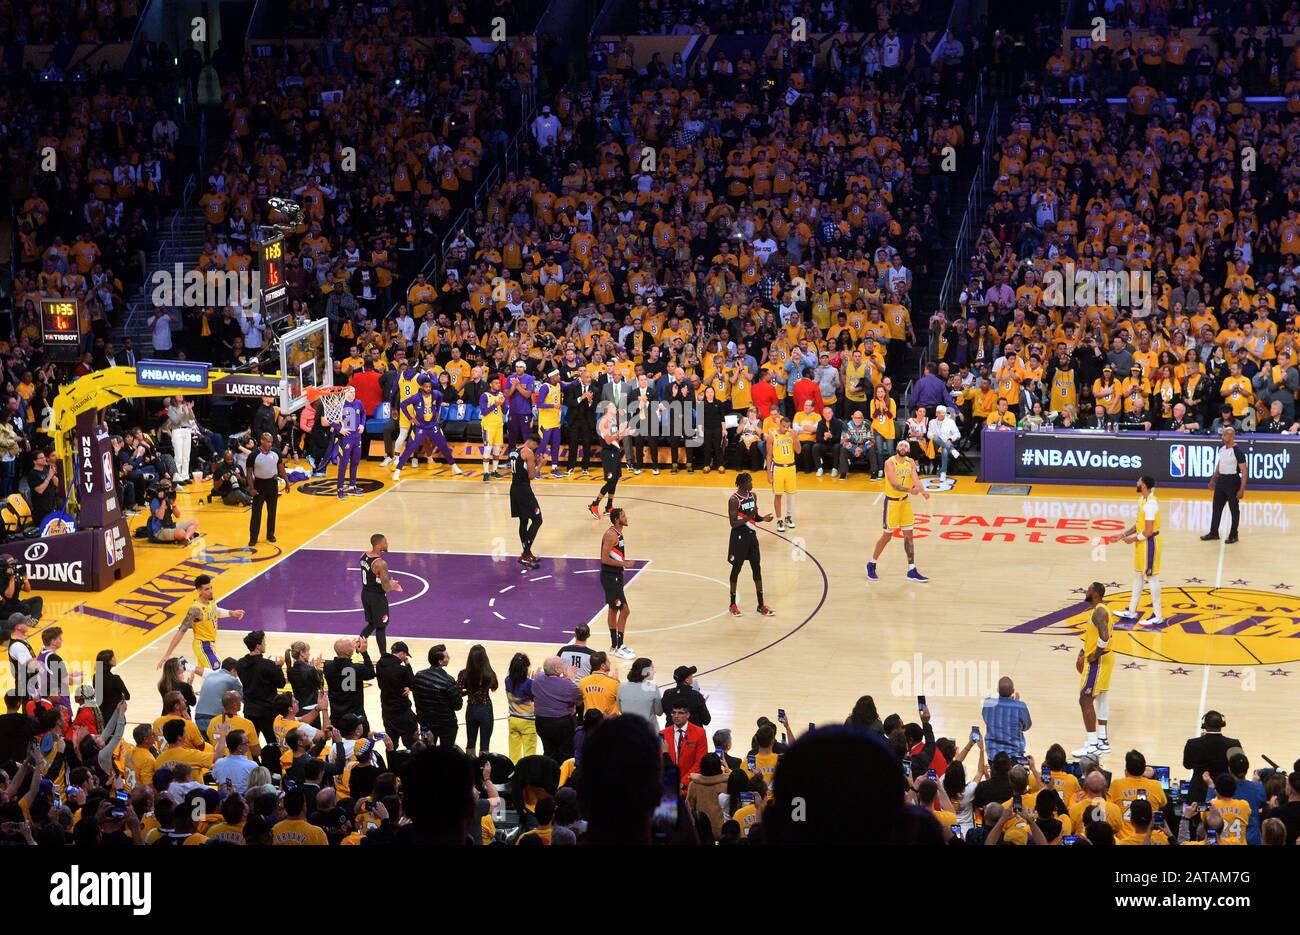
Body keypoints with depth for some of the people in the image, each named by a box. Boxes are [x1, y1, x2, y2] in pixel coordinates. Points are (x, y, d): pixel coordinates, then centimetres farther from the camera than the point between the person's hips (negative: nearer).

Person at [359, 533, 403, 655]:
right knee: (381, 627, 6)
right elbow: (385, 587, -24)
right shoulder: (381, 564, -26)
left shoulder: (363, 556, -1)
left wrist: (389, 584, 17)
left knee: (372, 624, 24)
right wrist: (392, 585, 0)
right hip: (377, 597, -8)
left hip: (365, 593, 8)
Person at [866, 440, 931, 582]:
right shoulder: (890, 463, -18)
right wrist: (910, 490, -46)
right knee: (887, 536, 3)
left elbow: (915, 479, -15)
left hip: (905, 501, 5)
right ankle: (871, 565, 21)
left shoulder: (910, 463, -1)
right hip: (892, 501, -5)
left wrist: (922, 491, -36)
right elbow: (894, 484, -29)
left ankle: (912, 571, 11)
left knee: (908, 535, 6)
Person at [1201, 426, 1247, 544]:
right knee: (1216, 507, 11)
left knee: (1234, 510, 5)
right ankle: (1213, 533, 21)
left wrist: (1242, 489, -19)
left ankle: (1233, 535, 14)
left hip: (1232, 481, -7)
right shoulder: (1222, 449, 6)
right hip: (1221, 480, 7)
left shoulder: (1238, 451, -16)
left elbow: (1244, 472, -16)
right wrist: (1213, 479, 22)